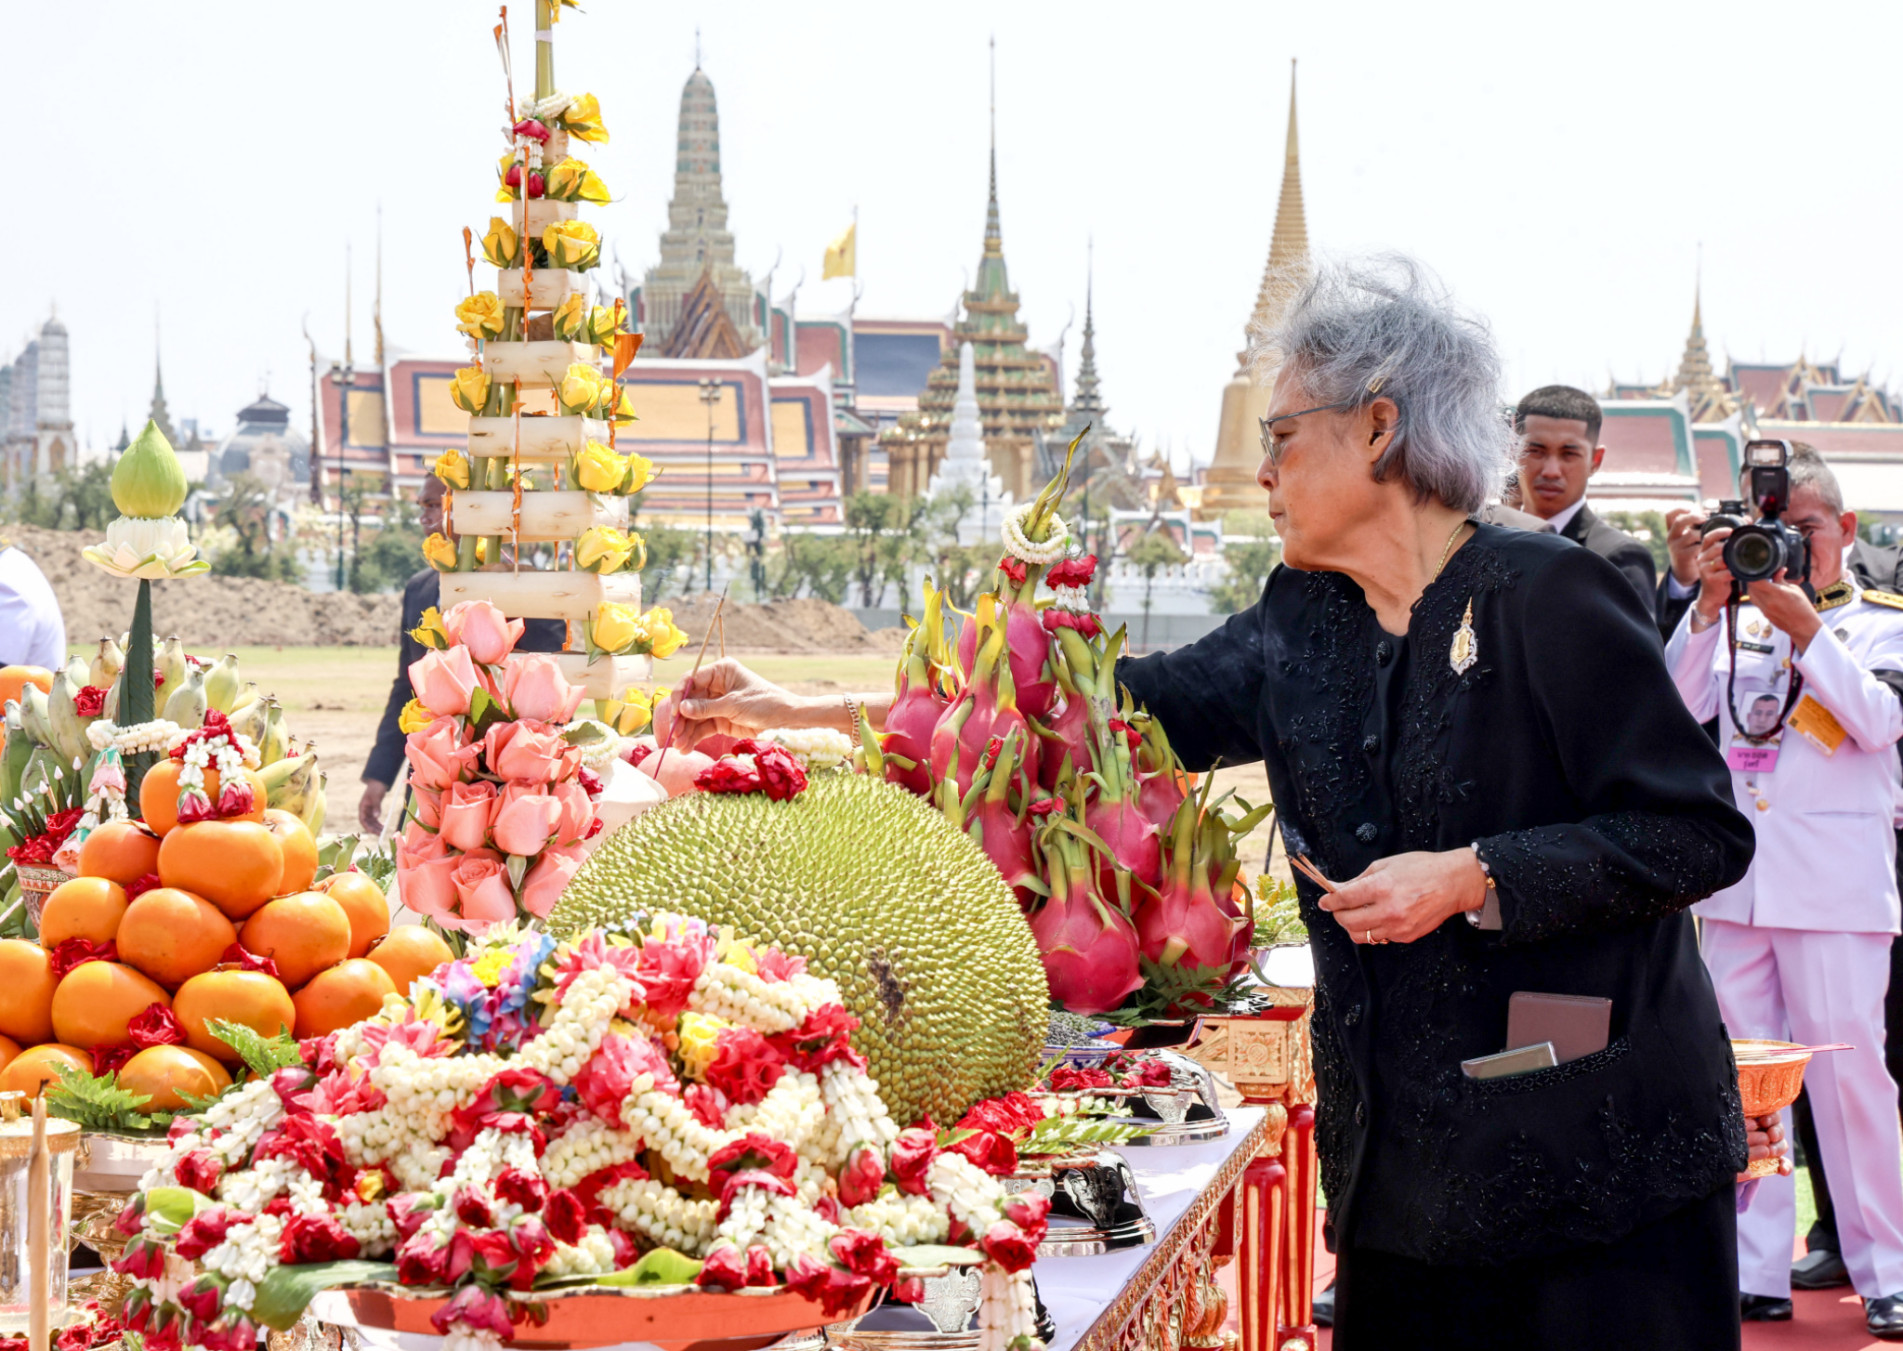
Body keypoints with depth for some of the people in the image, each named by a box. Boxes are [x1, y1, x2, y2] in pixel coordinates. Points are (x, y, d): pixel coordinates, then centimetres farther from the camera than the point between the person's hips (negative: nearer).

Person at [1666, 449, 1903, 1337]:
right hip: (1739, 879, 4)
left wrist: (1804, 629, -14)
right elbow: (1674, 706, 1)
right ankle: (1756, 1272, 10)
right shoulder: (1737, 622, 13)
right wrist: (1710, 605, -8)